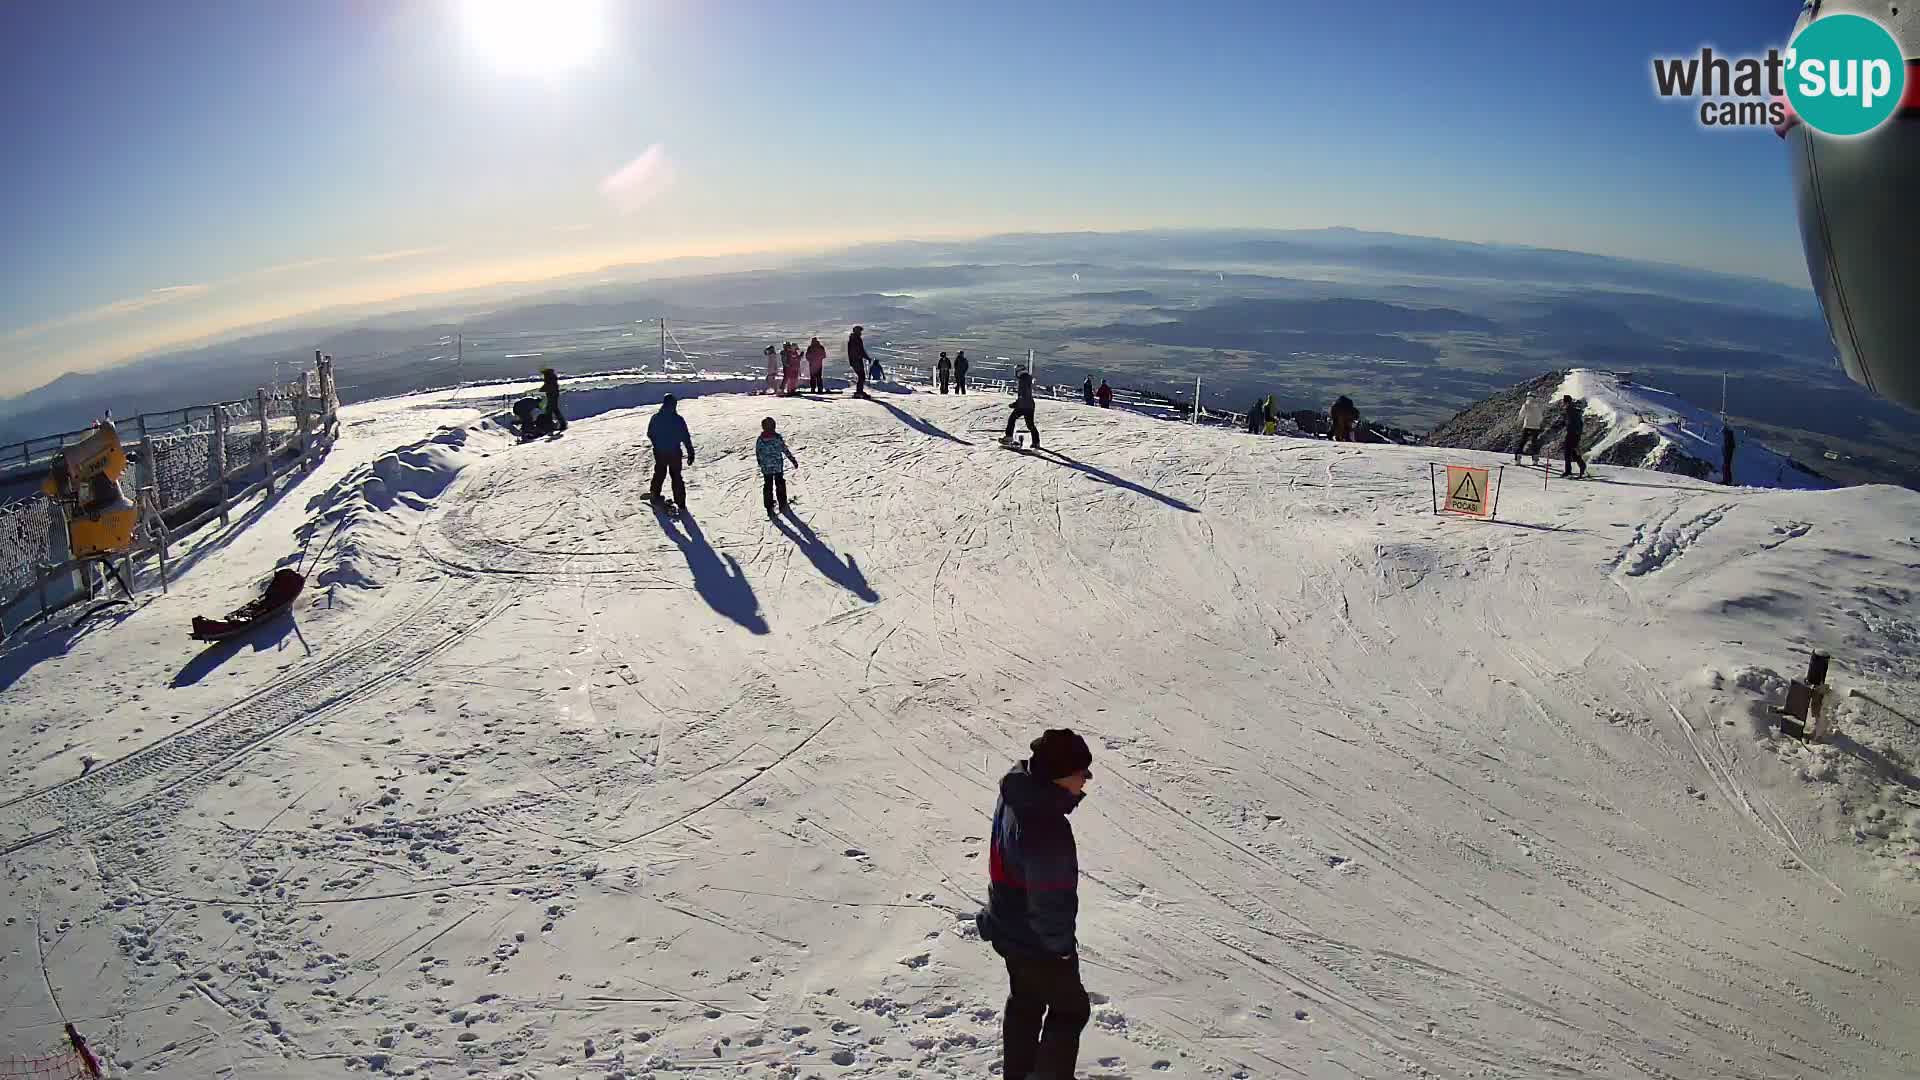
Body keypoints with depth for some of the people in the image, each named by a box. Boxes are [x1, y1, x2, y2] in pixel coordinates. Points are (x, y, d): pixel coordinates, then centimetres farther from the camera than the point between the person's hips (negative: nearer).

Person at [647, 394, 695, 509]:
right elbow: (686, 438, -13)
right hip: (675, 453, -2)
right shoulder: (679, 419, -16)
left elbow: (649, 434, 2)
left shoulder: (656, 418, -10)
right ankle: (680, 502, 12)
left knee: (659, 475, 22)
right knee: (676, 477, 11)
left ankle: (655, 497, 29)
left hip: (659, 453, 2)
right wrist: (690, 454, -5)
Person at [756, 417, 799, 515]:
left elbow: (757, 454, -1)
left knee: (768, 486, 12)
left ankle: (769, 508, 15)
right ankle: (782, 504, 28)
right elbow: (785, 450, -10)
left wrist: (761, 464, 16)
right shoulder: (777, 437, -14)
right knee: (780, 484, 19)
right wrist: (793, 460, 1)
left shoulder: (760, 439, -10)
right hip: (778, 467, -1)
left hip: (766, 468, 1)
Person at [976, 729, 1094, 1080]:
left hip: (1010, 927, 8)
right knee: (1070, 1008, 17)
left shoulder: (1016, 792, -12)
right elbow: (1050, 902, -29)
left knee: (1025, 1002, 29)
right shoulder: (1047, 831, -39)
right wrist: (1061, 944, -13)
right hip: (1039, 942, -8)